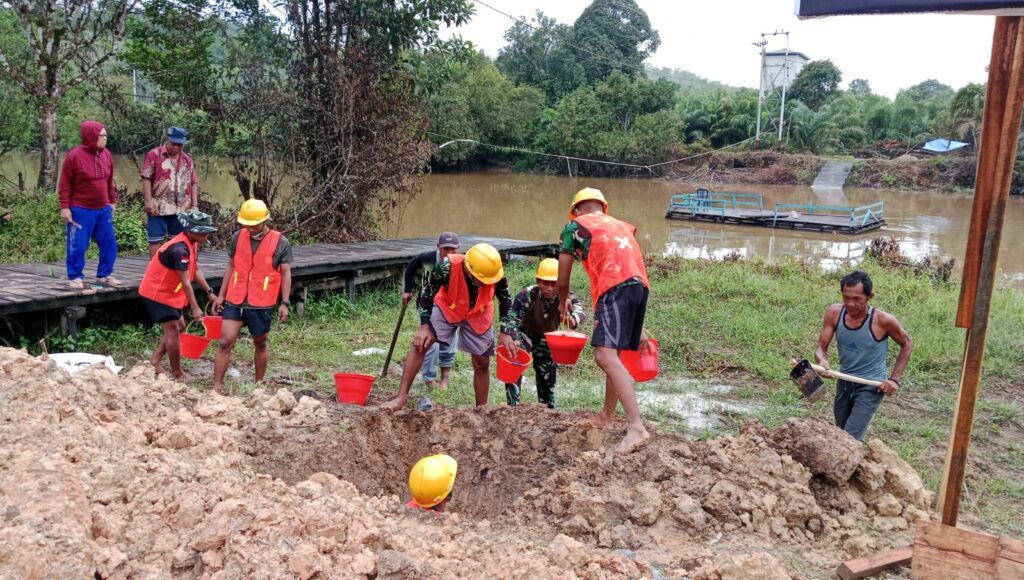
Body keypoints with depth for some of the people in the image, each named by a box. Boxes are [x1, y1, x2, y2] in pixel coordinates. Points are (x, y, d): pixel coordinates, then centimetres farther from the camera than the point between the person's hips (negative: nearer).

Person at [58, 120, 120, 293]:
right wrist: (65, 207, -12)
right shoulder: (74, 155, -11)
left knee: (109, 243, 9)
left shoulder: (106, 155, 5)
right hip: (81, 210, -6)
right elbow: (64, 184, -9)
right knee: (78, 245, 0)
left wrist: (113, 201, 16)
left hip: (103, 209, 6)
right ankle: (75, 279, 10)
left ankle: (104, 275, 22)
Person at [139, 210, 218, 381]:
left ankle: (155, 361, 21)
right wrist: (195, 308, -27)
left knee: (179, 326, 14)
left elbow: (196, 270, 9)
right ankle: (177, 373, 5)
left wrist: (209, 292, 4)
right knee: (173, 330, -6)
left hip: (169, 292, 10)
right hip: (158, 293, -10)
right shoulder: (180, 249, -29)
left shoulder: (191, 244, 1)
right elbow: (185, 282, -29)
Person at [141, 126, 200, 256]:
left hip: (181, 209, 4)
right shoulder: (154, 155, -2)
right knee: (155, 240, 1)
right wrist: (149, 201, -16)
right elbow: (146, 179, -7)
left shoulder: (187, 159, 12)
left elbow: (193, 183, 12)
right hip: (158, 208, -4)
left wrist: (195, 205, 4)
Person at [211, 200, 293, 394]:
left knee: (261, 343, 13)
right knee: (225, 342, -3)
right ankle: (217, 386, 3)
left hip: (262, 304, -2)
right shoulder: (237, 237, 2)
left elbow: (285, 273, -3)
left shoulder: (281, 242, -6)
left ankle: (259, 384, 29)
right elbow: (231, 266, 10)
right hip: (234, 301, 2)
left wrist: (284, 303, -8)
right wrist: (221, 295, 9)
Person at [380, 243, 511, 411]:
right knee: (420, 344, -18)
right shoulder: (447, 267, -37)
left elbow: (506, 300, -10)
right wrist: (424, 326, -23)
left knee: (482, 363, 4)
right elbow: (428, 294, -20)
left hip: (478, 315, 2)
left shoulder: (494, 273, -30)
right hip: (447, 308, -1)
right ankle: (401, 396, -11)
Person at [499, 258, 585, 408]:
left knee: (549, 373, 13)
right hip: (524, 334, -3)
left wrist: (573, 319, -72)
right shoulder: (527, 295, -33)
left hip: (547, 338, 3)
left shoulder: (567, 296, -28)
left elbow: (580, 311, -46)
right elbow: (512, 316, -42)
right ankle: (513, 405, -18)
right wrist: (505, 335, -63)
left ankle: (548, 407, 32)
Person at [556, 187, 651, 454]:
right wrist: (638, 328, 35)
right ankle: (607, 416, 34)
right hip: (640, 286, 7)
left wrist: (563, 303, 40)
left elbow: (563, 279, 18)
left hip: (615, 288, -7)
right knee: (613, 352, 21)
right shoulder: (622, 226, 32)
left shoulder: (575, 226, 16)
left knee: (605, 356, -16)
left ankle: (636, 426, -28)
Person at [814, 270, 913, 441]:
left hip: (871, 386, -5)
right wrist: (822, 362, -33)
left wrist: (895, 379, -8)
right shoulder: (834, 313, -13)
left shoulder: (883, 320, -22)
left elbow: (907, 345, -3)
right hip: (844, 382, 5)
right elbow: (821, 348, -9)